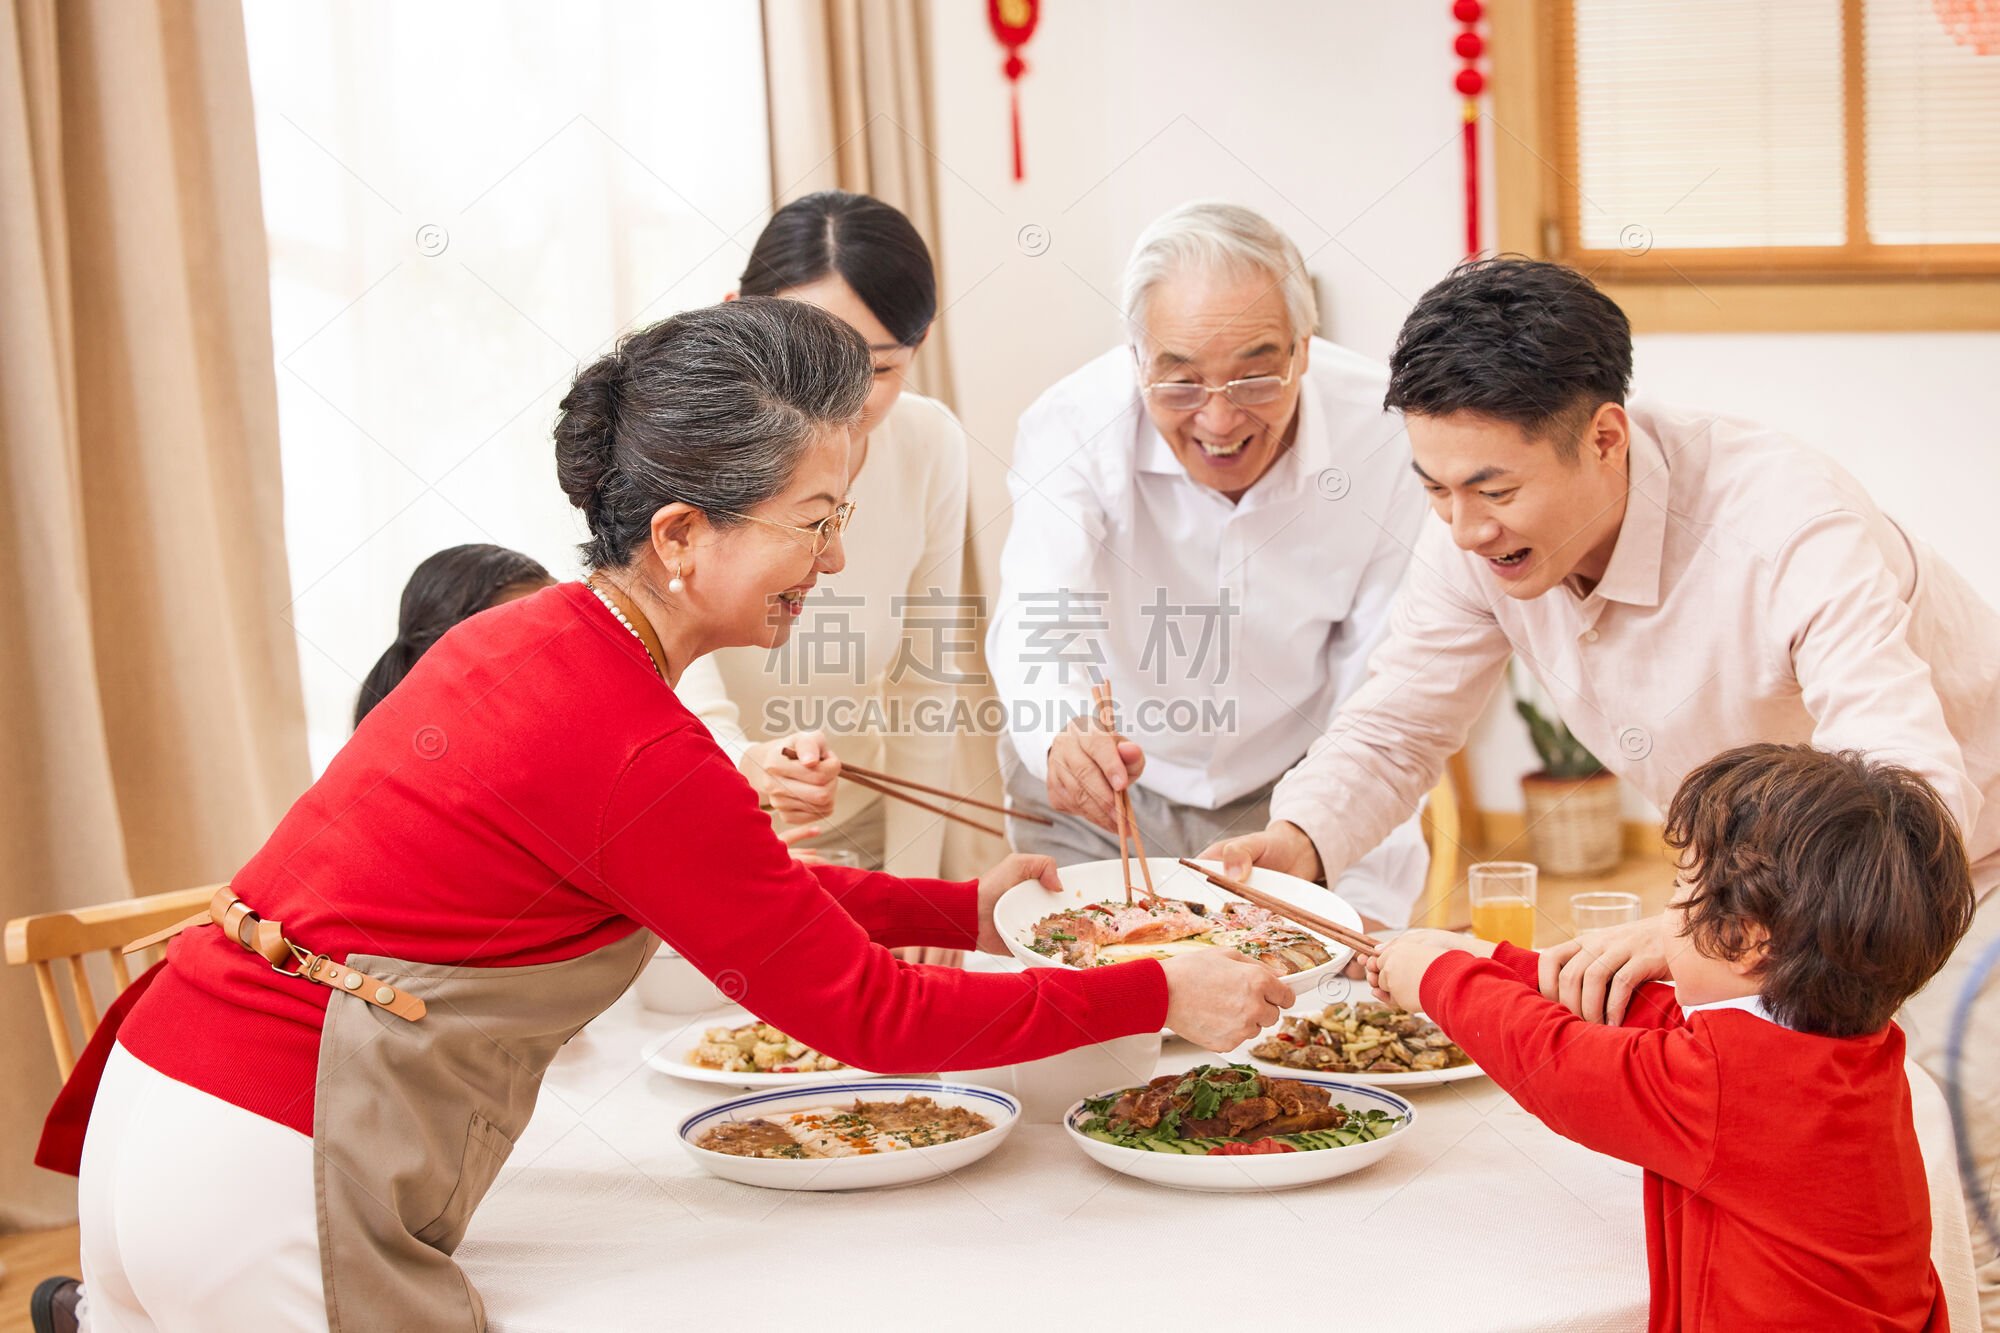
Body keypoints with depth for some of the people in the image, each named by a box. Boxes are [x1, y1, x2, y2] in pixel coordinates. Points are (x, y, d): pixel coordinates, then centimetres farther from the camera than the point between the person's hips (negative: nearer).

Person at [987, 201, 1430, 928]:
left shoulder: (1386, 437, -19)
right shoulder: (1072, 425, -20)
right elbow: (1034, 623, -33)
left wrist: (1368, 900, -18)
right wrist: (1062, 740, -55)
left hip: (1289, 801, 0)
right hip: (1092, 811, 0)